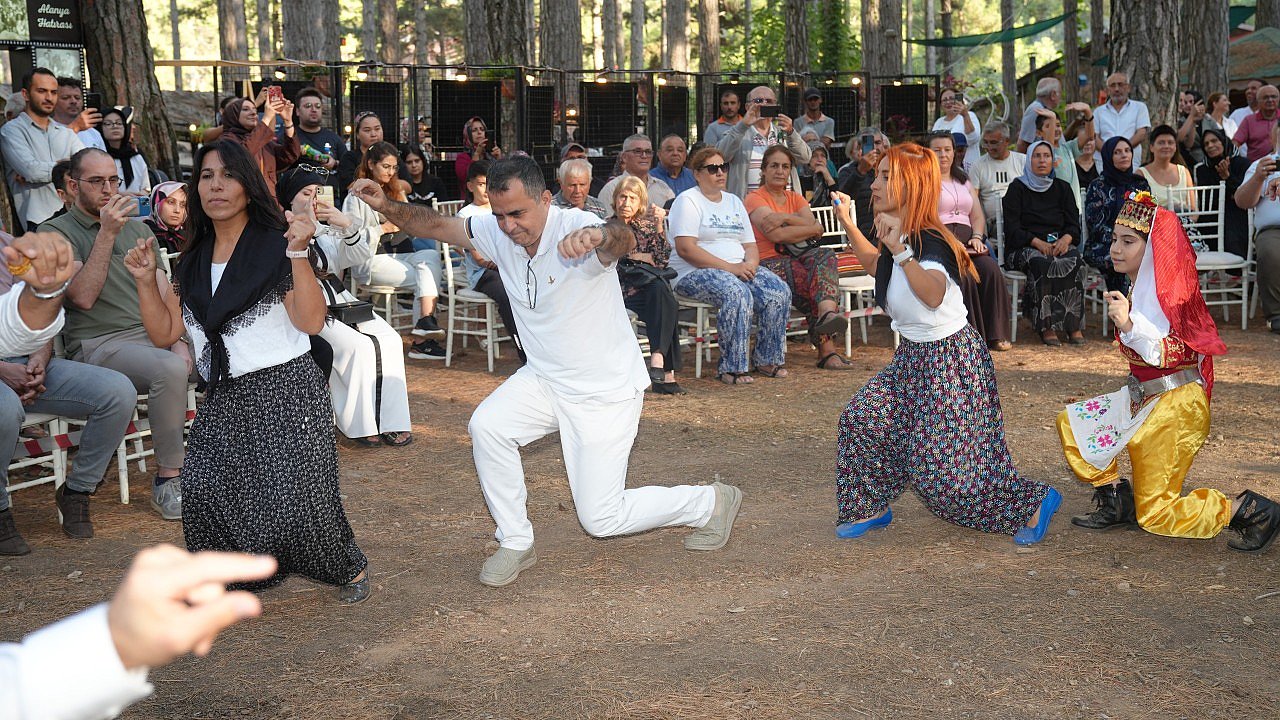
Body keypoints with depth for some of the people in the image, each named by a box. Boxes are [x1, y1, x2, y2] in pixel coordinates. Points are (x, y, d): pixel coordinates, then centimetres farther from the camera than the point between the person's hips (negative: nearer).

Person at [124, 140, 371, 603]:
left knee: (293, 500, -14)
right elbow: (164, 332, 14)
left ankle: (349, 568, 14)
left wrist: (298, 255, -20)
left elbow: (311, 321, -14)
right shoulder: (193, 262, 14)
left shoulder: (275, 248, -3)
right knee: (205, 490, -18)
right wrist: (145, 281, 4)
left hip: (286, 391, -5)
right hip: (224, 399, 5)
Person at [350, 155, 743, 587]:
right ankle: (516, 543, 0)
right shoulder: (497, 233, -8)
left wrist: (600, 236, -73)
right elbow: (436, 225, -2)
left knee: (600, 520, -4)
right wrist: (386, 205, -21)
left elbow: (624, 241, -49)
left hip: (608, 390, -6)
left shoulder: (576, 229, -28)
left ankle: (713, 503, 20)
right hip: (545, 379, 6)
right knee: (487, 426, -20)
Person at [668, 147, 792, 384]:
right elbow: (685, 249, -15)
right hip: (696, 273, -7)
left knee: (779, 292, -18)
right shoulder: (688, 201, -2)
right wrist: (730, 268, -19)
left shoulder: (734, 202, 21)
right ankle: (731, 367, -28)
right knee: (737, 293, -36)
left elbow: (750, 245, 18)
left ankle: (767, 359, -5)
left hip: (740, 269, 7)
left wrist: (750, 264, -8)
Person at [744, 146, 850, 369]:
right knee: (820, 278, -29)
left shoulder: (796, 199, 21)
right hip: (768, 264, -5)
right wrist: (812, 228, -3)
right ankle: (827, 350, -36)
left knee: (825, 255, -29)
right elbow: (777, 235, -14)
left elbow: (816, 228, 2)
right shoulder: (755, 199, 3)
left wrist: (786, 218, -8)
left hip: (797, 258, 5)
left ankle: (828, 313, -51)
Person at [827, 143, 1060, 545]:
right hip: (913, 357, 9)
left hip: (950, 360, -9)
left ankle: (1035, 503, 9)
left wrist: (900, 251, -49)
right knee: (860, 419, 4)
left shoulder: (929, 243, -23)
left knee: (943, 472, -8)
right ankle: (870, 508, 21)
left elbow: (933, 295, -45)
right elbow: (876, 265, 29)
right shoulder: (899, 237, 4)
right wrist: (847, 224, 22)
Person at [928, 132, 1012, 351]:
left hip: (967, 244, 5)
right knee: (962, 275, -34)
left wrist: (976, 237, 0)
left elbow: (978, 216, 22)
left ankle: (995, 334, -22)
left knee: (990, 269, -25)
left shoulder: (964, 181, 27)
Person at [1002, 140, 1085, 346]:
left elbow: (1074, 224, 10)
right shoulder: (1017, 188, 6)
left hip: (1059, 244, 3)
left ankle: (1073, 324, -30)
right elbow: (1012, 228, -5)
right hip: (1023, 248, -3)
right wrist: (1039, 243, -19)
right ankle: (1046, 325, -33)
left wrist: (1066, 239, -14)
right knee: (1042, 262, -36)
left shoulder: (1062, 188, 18)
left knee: (1071, 259, -31)